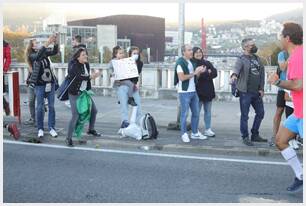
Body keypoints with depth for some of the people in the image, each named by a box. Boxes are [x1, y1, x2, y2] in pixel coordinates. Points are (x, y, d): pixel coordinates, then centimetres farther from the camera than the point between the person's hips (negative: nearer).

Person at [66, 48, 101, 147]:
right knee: (76, 116, -13)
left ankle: (91, 129, 37)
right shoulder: (73, 66, -15)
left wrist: (89, 90, 9)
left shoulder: (86, 65, 6)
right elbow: (78, 77, -31)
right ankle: (68, 138, -3)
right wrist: (91, 77, -32)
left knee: (94, 110, 14)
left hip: (84, 92, 8)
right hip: (74, 94, -8)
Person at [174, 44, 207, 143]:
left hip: (193, 91, 8)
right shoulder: (180, 62, -10)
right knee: (184, 114, 1)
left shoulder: (192, 62, 15)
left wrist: (199, 72, 0)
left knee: (196, 113, 12)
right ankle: (184, 134, 11)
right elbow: (182, 77, -19)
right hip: (184, 92, -8)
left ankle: (195, 133, 23)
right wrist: (194, 73, -15)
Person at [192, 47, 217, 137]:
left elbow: (214, 73, 2)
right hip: (198, 91, -6)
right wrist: (207, 73, -9)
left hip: (208, 91, 6)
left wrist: (204, 73, -14)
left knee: (208, 111, 12)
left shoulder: (207, 63, 14)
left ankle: (208, 130, 20)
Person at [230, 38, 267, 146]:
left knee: (260, 113, 15)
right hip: (245, 92, -7)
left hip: (256, 92, 7)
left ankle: (255, 135, 28)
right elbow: (237, 68, -29)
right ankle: (245, 137, 11)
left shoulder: (257, 58, 12)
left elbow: (262, 73, 13)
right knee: (245, 116, 0)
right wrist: (234, 75, -52)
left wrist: (261, 89, 5)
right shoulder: (241, 59, -9)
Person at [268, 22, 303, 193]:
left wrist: (277, 82, -13)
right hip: (298, 111, 10)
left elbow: (298, 85, -28)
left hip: (302, 113, -10)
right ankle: (300, 177, 19)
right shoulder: (297, 53, 10)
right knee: (280, 140, 12)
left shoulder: (297, 56, -20)